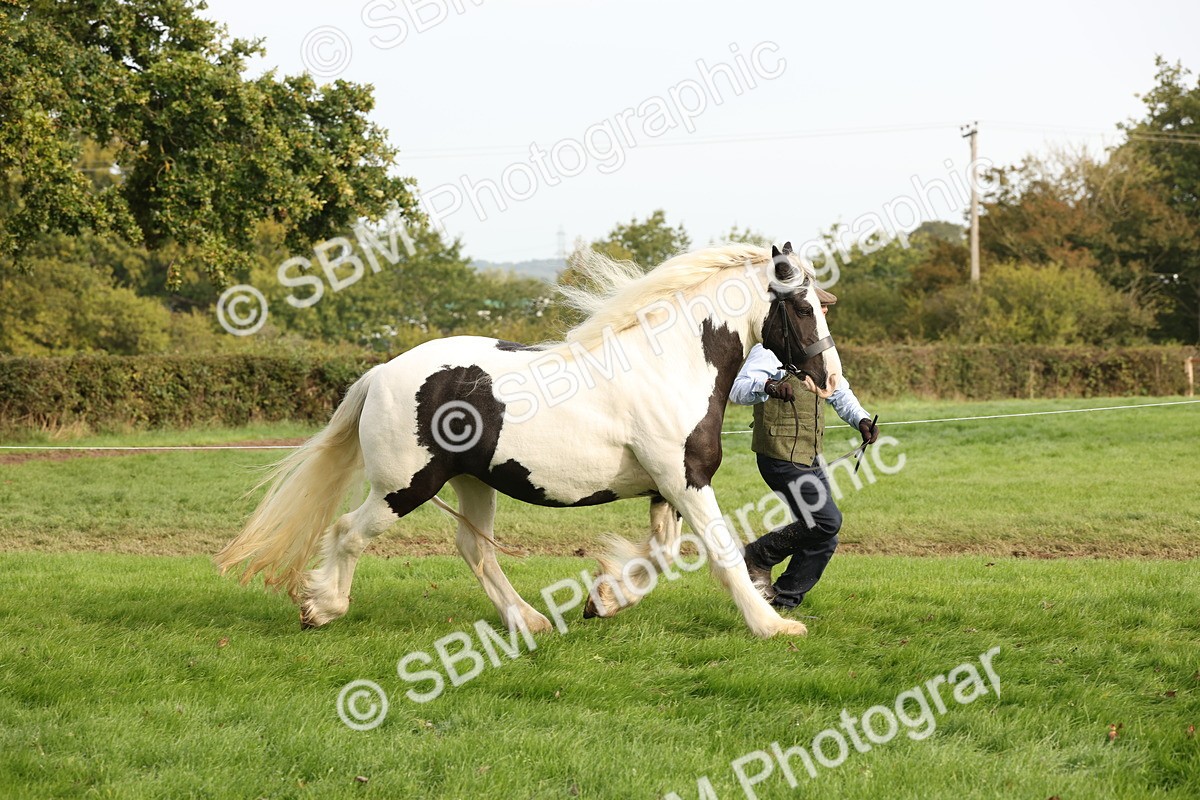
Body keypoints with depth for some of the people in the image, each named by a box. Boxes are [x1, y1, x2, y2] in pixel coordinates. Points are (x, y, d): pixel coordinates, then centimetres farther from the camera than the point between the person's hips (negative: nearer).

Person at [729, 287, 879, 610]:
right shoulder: (772, 345, -13)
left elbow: (839, 391, 22)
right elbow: (739, 390, -25)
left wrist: (861, 419, 2)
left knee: (824, 537, 6)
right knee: (826, 521, -16)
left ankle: (785, 599, 17)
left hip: (809, 458, 9)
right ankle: (758, 556, 2)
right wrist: (767, 386, -47)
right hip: (781, 455, -9)